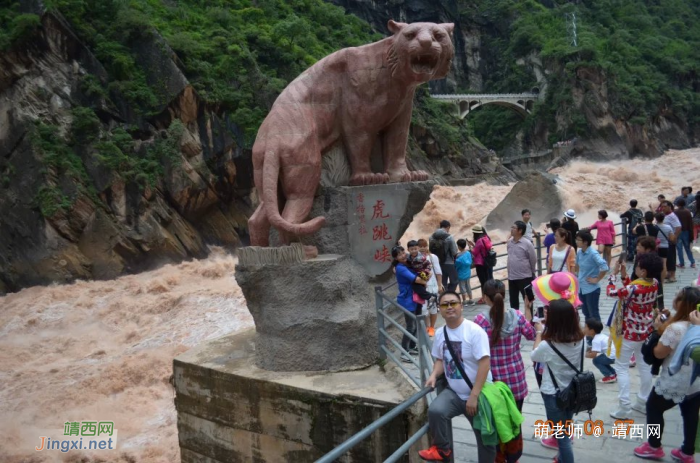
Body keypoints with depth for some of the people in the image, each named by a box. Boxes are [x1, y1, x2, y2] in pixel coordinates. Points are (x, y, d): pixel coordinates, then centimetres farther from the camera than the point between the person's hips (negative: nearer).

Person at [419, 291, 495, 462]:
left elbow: (484, 364, -22)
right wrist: (434, 375, -9)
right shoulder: (439, 333, 0)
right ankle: (442, 449, -4)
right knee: (435, 411, -26)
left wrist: (474, 396, -24)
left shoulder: (474, 331, -19)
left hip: (479, 395, -3)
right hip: (453, 392, 4)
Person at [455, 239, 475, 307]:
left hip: (461, 275, -6)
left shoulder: (459, 257, -25)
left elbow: (456, 266, -14)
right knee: (468, 286, 18)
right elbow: (470, 262, 2)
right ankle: (471, 300, 26)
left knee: (462, 288, 6)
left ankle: (464, 301, 15)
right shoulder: (468, 253, -7)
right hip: (468, 273, 6)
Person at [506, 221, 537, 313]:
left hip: (525, 277, -5)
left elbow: (533, 260, -5)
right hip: (511, 277, 5)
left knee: (528, 300, 5)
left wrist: (530, 272, 6)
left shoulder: (527, 243, -13)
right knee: (513, 301, 13)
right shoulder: (509, 242, 3)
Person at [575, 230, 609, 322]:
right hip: (581, 287, 8)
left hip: (591, 289, -7)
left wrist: (597, 279, -19)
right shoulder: (579, 252, 2)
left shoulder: (593, 253, -20)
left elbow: (605, 267, -29)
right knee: (586, 313, 19)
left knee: (593, 314, 4)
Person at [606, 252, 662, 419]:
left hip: (630, 332, -7)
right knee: (645, 365, 18)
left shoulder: (634, 288, -30)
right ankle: (644, 402, 30)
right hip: (646, 331, 7)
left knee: (622, 367, 5)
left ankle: (624, 408, 5)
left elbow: (611, 292, -17)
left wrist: (614, 273, -6)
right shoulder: (655, 284, -8)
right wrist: (624, 274, 1)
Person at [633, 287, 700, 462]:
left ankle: (654, 447, 28)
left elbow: (659, 353, -18)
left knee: (653, 408, 15)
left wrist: (659, 328, -10)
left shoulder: (675, 328, -29)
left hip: (674, 384, -7)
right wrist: (663, 328, -1)